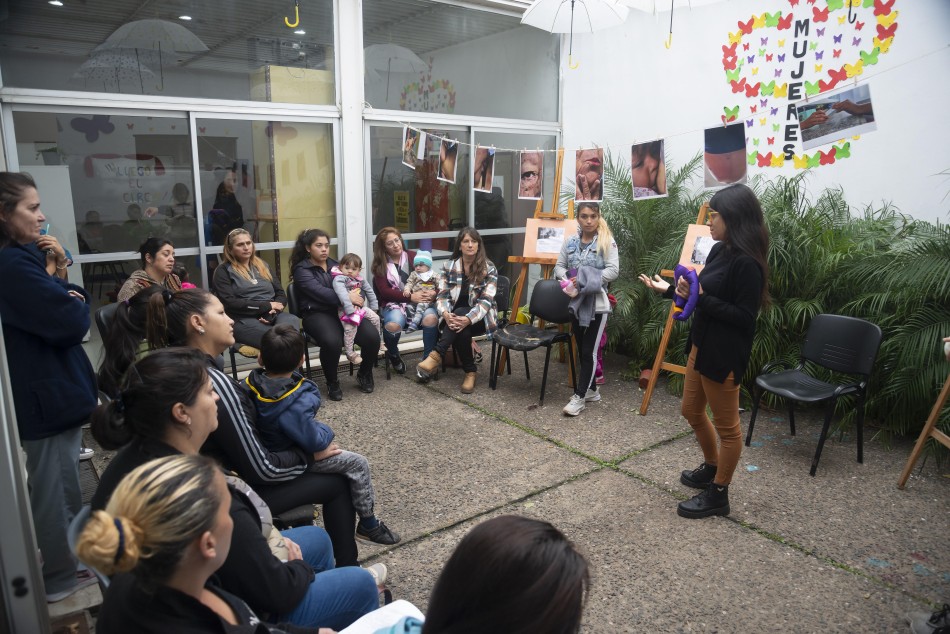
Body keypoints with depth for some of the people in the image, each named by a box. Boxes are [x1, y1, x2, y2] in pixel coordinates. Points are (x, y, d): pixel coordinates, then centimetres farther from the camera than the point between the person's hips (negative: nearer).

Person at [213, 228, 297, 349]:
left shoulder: (263, 265, 24)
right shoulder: (223, 271, 8)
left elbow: (280, 293, 18)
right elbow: (229, 303, -6)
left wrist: (274, 310, -7)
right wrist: (267, 306, -8)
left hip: (272, 315, 5)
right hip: (243, 320, -4)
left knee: (291, 320, -35)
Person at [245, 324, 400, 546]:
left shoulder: (255, 381, -15)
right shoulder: (294, 406, -39)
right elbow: (313, 441, -30)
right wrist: (325, 432, -9)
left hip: (269, 446, 9)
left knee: (325, 436, 31)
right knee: (357, 464, -1)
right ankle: (369, 525, 16)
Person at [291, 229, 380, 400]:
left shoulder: (335, 265, 19)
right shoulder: (302, 270, 1)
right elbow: (319, 292, -15)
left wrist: (358, 297, -13)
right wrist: (348, 298, -22)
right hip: (318, 314, -5)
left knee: (373, 336, -20)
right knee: (332, 341, -37)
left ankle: (364, 374, 9)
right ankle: (332, 382, -7)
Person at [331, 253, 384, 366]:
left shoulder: (360, 279, 10)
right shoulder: (339, 279, -14)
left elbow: (369, 291, 17)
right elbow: (342, 295, -27)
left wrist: (374, 306, 13)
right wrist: (350, 309, -36)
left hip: (360, 306, 7)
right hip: (345, 309, -7)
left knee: (375, 318, 5)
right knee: (351, 327, -26)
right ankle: (349, 352, -14)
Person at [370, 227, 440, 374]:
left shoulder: (414, 257, 10)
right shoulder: (380, 265, 8)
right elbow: (385, 292, -4)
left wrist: (434, 292, -17)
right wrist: (410, 296, -16)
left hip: (420, 301, 1)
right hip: (394, 303, -1)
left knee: (431, 318, -34)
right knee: (393, 325, -35)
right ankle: (393, 355, 0)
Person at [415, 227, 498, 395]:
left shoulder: (488, 268, -7)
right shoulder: (450, 267, 3)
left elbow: (486, 300, -16)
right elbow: (442, 295, -4)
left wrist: (468, 319, -33)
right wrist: (445, 314, -27)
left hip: (479, 318, -2)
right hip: (455, 316, 2)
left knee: (460, 314, -36)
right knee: (461, 331, -35)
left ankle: (436, 356, -40)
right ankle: (470, 371, -20)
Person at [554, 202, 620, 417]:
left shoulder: (607, 242, -8)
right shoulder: (570, 242, 6)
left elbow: (613, 270, -14)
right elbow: (559, 266, 9)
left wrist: (586, 281, -20)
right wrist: (567, 280, -12)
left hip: (597, 304, -5)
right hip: (575, 302, 6)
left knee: (589, 351, -1)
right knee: (582, 350, 14)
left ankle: (579, 397, 5)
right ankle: (591, 390, 30)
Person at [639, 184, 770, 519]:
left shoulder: (746, 263, -22)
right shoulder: (719, 251, 5)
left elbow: (744, 317, -23)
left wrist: (701, 299, -26)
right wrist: (670, 289, 11)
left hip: (724, 355, -10)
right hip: (701, 345, 10)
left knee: (726, 425, 7)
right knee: (692, 411, 23)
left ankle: (718, 495, 23)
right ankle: (712, 468, 45)